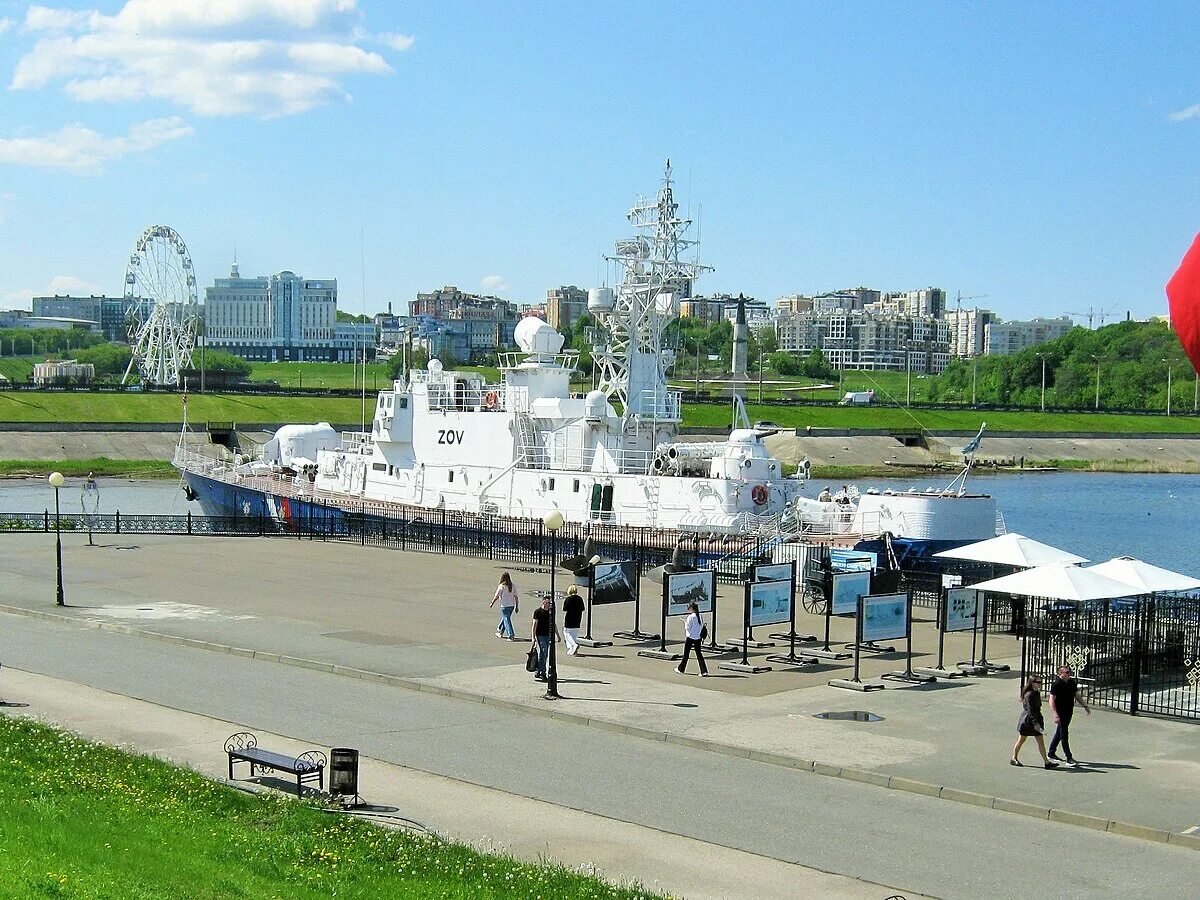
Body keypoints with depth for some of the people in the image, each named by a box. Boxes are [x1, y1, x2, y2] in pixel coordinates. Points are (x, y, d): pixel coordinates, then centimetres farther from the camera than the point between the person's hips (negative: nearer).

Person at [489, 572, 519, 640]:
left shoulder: (501, 586, -14)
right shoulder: (512, 586, 2)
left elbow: (496, 596, -8)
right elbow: (516, 597, 5)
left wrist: (492, 604, 7)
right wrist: (517, 606, 12)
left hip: (505, 606, -6)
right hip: (512, 606, 6)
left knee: (507, 620, -1)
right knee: (504, 619, 23)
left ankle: (511, 636, -7)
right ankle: (501, 633, 37)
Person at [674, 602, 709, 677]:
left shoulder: (691, 617, -16)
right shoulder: (700, 616, 3)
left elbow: (688, 627, -13)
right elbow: (702, 626, 8)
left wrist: (685, 623, 6)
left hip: (690, 637, -6)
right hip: (698, 638, 6)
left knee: (686, 654, 9)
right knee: (699, 654, 8)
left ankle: (681, 669, 23)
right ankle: (704, 671, -1)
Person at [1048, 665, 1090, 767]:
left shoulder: (1072, 682, 7)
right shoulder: (1056, 684, -15)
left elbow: (1077, 695, 20)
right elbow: (1051, 700, -17)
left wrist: (1085, 706, 17)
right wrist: (1055, 715, -25)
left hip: (1069, 712, 8)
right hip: (1061, 713, -8)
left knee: (1059, 733, 18)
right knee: (1064, 735, -5)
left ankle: (1052, 753, 30)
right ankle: (1069, 758, -4)